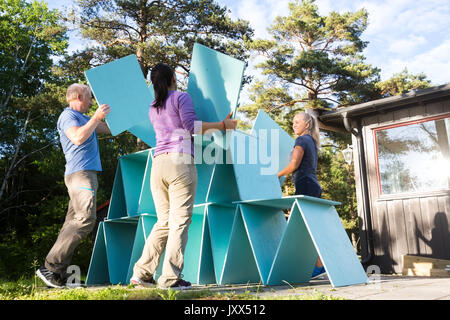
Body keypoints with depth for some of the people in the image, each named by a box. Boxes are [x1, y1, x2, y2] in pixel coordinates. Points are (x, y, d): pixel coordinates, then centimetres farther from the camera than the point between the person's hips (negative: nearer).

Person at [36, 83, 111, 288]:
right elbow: (78, 138, -20)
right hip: (80, 172, -10)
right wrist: (96, 118, -13)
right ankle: (50, 267, -18)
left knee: (74, 221, 3)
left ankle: (59, 274, 2)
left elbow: (109, 129, 30)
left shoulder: (83, 118, 28)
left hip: (86, 173, 10)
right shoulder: (68, 115, -2)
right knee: (86, 218, -20)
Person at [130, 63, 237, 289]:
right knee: (179, 221, -4)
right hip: (180, 161, -6)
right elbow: (192, 125, -10)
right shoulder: (181, 97, 3)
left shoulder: (153, 109, 23)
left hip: (158, 163, 7)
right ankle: (170, 278, -5)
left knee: (164, 222, 12)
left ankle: (142, 273, 11)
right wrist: (223, 125, -3)